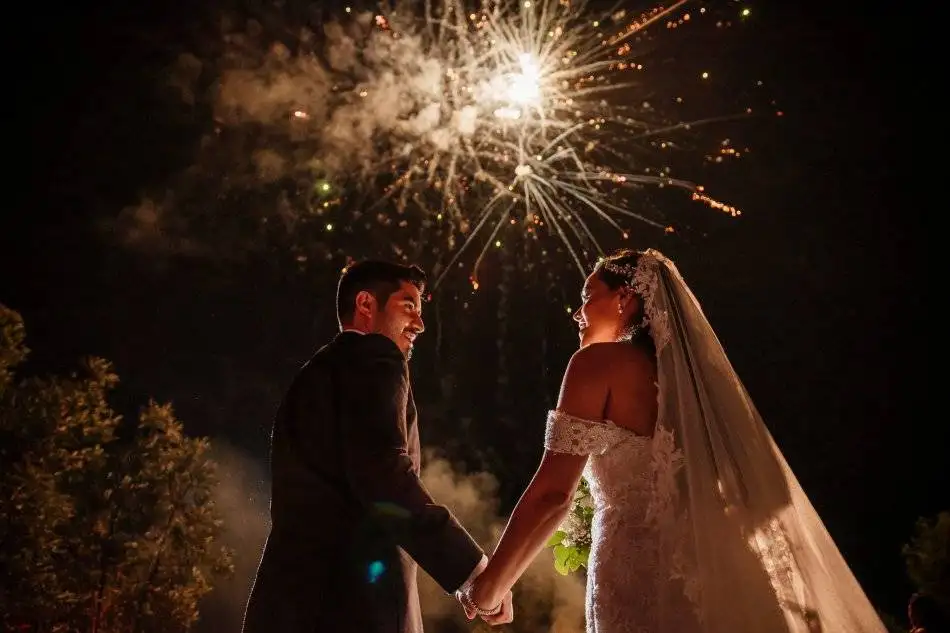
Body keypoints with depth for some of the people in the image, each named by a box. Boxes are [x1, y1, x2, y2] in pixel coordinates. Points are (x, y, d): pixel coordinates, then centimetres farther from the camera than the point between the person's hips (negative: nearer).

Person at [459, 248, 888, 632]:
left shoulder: (599, 361, -3)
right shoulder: (690, 369, 17)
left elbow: (552, 492, -11)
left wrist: (489, 585, 0)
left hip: (642, 574, -7)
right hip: (716, 573, 7)